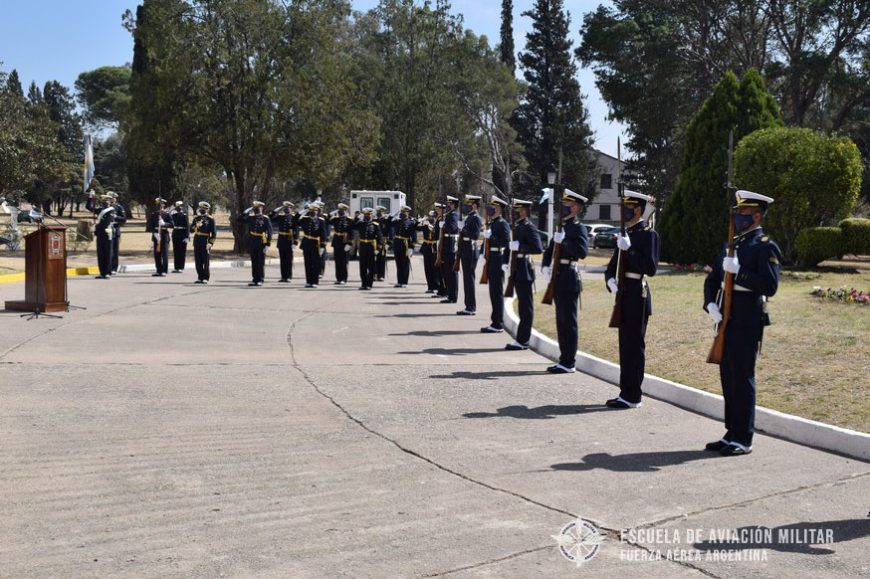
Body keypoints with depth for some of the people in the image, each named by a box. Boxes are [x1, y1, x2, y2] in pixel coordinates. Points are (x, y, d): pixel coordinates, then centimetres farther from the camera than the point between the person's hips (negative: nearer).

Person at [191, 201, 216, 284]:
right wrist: (196, 226, -9)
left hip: (205, 242, -5)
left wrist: (210, 243, -14)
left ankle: (206, 278, 4)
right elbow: (191, 230, 10)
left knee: (205, 261, -2)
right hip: (196, 241, 5)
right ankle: (200, 277, 13)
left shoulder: (210, 219, -4)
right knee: (198, 261, 6)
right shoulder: (196, 218, 11)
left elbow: (214, 233, -6)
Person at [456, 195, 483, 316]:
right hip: (466, 252, 10)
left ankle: (471, 308, -4)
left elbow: (476, 235, -21)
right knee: (468, 279, 11)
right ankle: (469, 307, 16)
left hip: (470, 252, -10)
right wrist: (461, 228, 7)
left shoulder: (476, 218, -11)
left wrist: (463, 228, -20)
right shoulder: (469, 217, 17)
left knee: (469, 279, -7)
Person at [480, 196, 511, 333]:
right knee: (494, 292, 12)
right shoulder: (493, 223, 16)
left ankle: (498, 325, -3)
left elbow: (506, 243, -20)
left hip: (498, 260, -10)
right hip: (492, 260, 10)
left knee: (497, 292, -7)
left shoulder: (503, 223, -12)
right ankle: (496, 322, 19)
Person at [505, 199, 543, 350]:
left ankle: (522, 341, -5)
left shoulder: (529, 227, -13)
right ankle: (523, 339, 17)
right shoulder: (517, 226, 15)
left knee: (525, 306, -6)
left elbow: (538, 249, -22)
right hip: (518, 270, 10)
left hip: (524, 270, -10)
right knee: (523, 305, 12)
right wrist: (509, 263, 16)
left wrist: (519, 246, -24)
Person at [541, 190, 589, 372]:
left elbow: (582, 252, -23)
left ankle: (568, 363, -2)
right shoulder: (561, 227, 18)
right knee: (561, 322, 13)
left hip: (569, 279, -9)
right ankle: (564, 360, 20)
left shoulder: (578, 228, -8)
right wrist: (546, 265, 3)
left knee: (569, 322, -5)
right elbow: (550, 250, 20)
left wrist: (563, 241, -25)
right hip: (558, 278, 9)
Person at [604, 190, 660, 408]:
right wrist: (610, 280, -1)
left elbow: (650, 268, -17)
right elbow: (613, 265, 18)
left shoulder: (648, 233, -9)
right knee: (625, 345, 12)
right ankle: (625, 392, 19)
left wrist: (629, 249, -21)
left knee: (634, 345, -4)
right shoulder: (626, 233, 16)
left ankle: (633, 397, 0)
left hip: (637, 296, -8)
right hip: (624, 294, 8)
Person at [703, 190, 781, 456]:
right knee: (728, 377, 11)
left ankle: (743, 439, 2)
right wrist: (710, 304, 1)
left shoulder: (766, 247, -6)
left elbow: (770, 286, -16)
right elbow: (712, 280, 18)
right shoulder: (732, 245, 17)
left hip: (748, 321, -8)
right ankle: (732, 433, 20)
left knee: (742, 378, -4)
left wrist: (738, 271, -21)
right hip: (726, 318, 8)